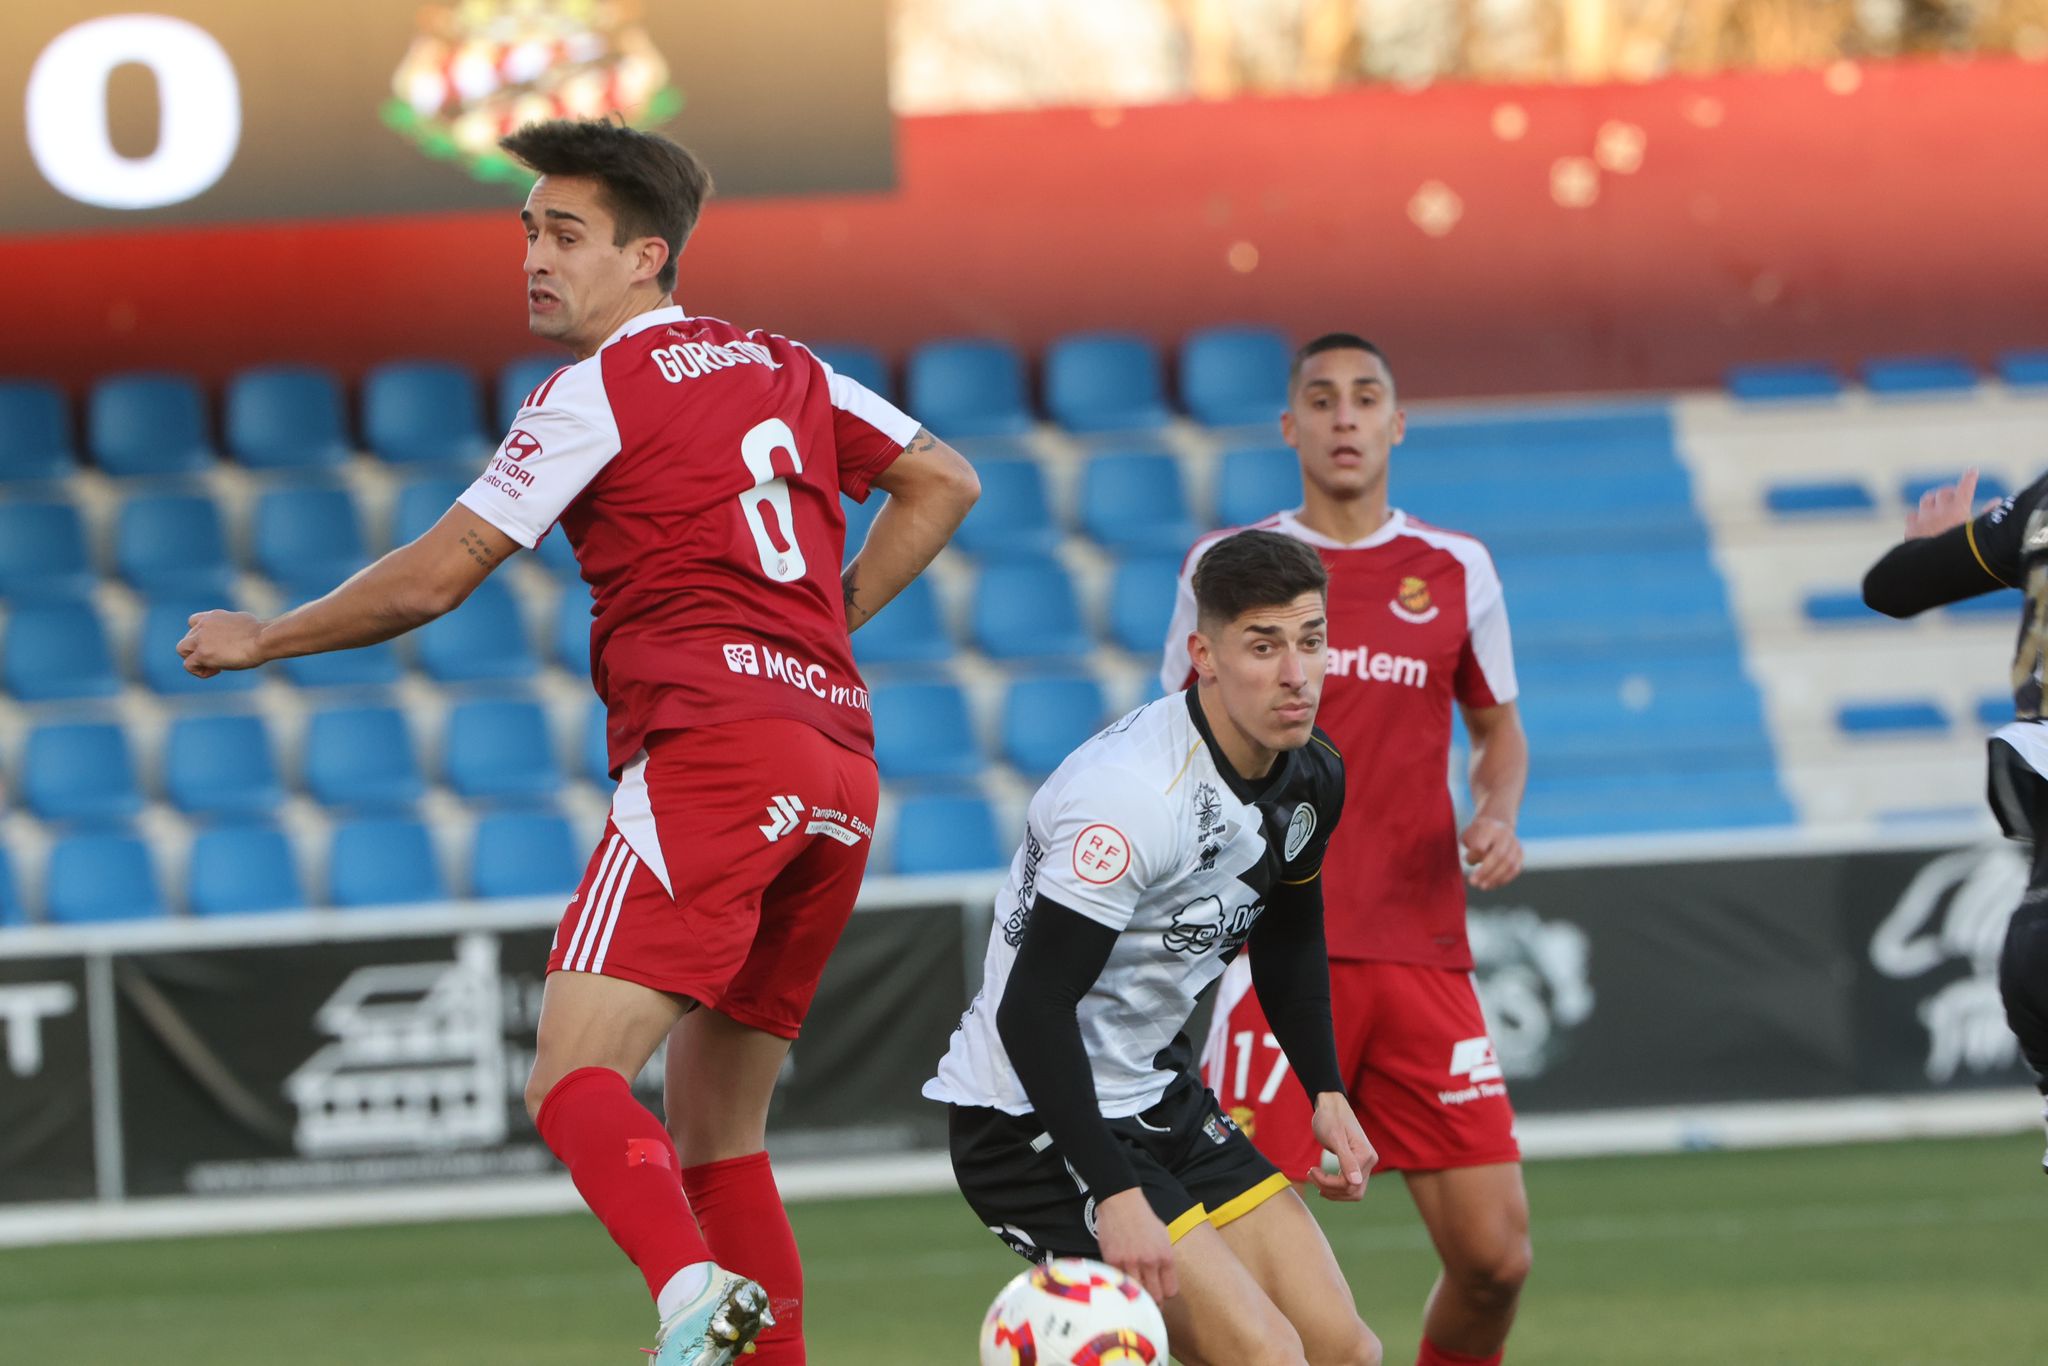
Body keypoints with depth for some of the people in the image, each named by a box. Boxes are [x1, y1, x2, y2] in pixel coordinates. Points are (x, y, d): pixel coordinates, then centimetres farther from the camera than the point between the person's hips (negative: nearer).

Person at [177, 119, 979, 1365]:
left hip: (713, 754, -8)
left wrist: (258, 640, 13)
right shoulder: (786, 369, 20)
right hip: (841, 764, 8)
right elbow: (944, 483, 26)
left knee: (575, 1079, -17)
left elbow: (433, 579, 0)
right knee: (714, 1128, 13)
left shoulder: (603, 389, 0)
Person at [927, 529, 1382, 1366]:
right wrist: (1115, 1194, -31)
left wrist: (1325, 1092, 11)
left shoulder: (1310, 778, 1)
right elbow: (1032, 1010, -28)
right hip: (1032, 1118, -9)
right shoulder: (1132, 796, -28)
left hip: (1157, 1097, 9)